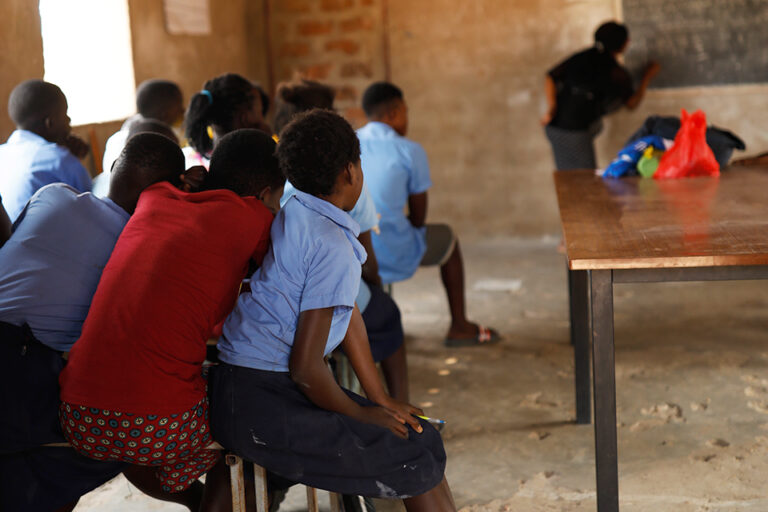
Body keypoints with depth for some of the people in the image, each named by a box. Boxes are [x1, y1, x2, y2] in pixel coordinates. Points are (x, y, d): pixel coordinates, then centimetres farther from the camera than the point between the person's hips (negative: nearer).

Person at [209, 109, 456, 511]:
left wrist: (380, 402, 13)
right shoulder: (333, 248, -21)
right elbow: (306, 368, -23)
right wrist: (362, 416, -5)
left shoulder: (296, 215, 9)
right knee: (420, 456, -9)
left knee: (420, 432, 14)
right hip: (260, 406, -10)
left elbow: (349, 316, 13)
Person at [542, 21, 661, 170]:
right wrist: (648, 77, 18)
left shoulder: (582, 57, 10)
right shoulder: (617, 74, -6)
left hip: (554, 126, 8)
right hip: (575, 130, -8)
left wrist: (551, 108, -5)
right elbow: (632, 103, 8)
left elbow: (550, 77, 2)